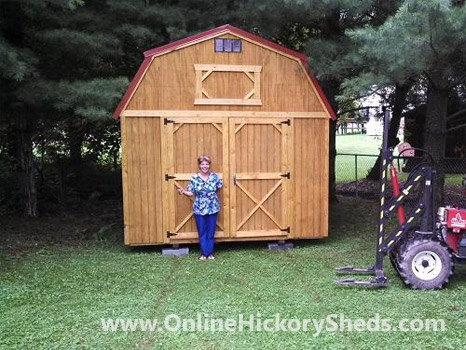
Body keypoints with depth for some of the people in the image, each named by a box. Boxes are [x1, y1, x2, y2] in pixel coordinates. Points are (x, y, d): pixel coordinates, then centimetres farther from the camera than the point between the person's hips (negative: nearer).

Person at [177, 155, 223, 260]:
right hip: (199, 209, -1)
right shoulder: (194, 178, -5)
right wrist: (183, 192, -22)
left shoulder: (215, 176, -2)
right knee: (202, 232, 7)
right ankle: (203, 253, 18)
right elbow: (190, 193, -6)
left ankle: (210, 252, 21)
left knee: (211, 232, 8)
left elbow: (220, 187, 9)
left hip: (212, 208, 1)